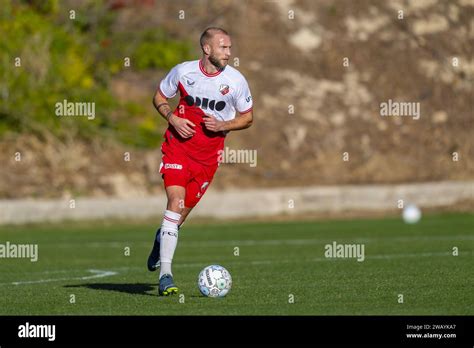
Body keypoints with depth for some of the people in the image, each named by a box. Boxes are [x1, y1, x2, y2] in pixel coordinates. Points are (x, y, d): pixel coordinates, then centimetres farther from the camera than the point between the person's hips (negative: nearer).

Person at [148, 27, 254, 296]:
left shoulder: (236, 80, -5)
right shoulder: (183, 71, -5)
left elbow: (247, 118, 7)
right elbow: (159, 97, 10)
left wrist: (223, 126, -12)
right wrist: (173, 119, -9)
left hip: (209, 153, 2)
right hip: (178, 145, -2)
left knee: (184, 209, 5)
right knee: (176, 201, -18)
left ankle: (163, 239, 42)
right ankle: (165, 273, -19)